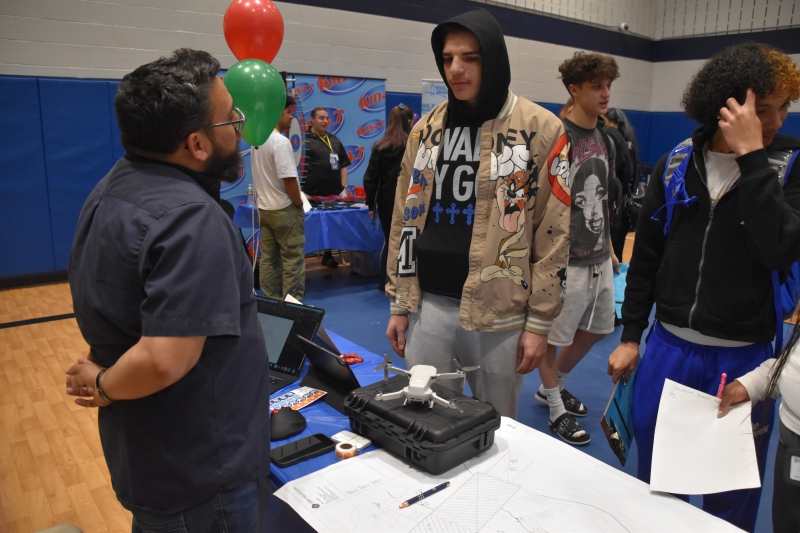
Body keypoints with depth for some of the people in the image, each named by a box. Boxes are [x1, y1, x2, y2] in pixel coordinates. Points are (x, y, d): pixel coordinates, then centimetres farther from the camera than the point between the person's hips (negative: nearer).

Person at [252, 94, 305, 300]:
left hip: (264, 208, 8)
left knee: (268, 258, 11)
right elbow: (288, 178, -20)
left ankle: (270, 300, 18)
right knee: (293, 257, -1)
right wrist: (299, 203, -8)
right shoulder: (280, 141, -17)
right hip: (284, 209, -8)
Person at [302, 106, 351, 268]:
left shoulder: (335, 140, 15)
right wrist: (303, 189, -15)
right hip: (313, 194, -6)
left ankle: (328, 255, 25)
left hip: (334, 193, 6)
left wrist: (343, 186, 9)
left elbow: (344, 164, 19)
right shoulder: (305, 140, -5)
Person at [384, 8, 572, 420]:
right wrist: (398, 303, 9)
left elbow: (553, 235, -6)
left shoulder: (540, 130, -5)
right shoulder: (425, 130, 8)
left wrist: (539, 321, -7)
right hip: (427, 304, 4)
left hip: (499, 312, -3)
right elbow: (404, 220, 10)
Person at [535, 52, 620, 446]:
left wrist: (609, 246, 19)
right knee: (553, 335, 6)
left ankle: (553, 386, 41)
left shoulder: (604, 139, 11)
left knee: (596, 329, 20)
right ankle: (556, 411, 25)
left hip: (598, 258, 9)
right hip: (567, 260, -9)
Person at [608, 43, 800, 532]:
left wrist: (751, 156, -23)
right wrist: (630, 336, 7)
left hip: (744, 358, -2)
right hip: (668, 347, 2)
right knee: (654, 481, 19)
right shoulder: (676, 165, 0)